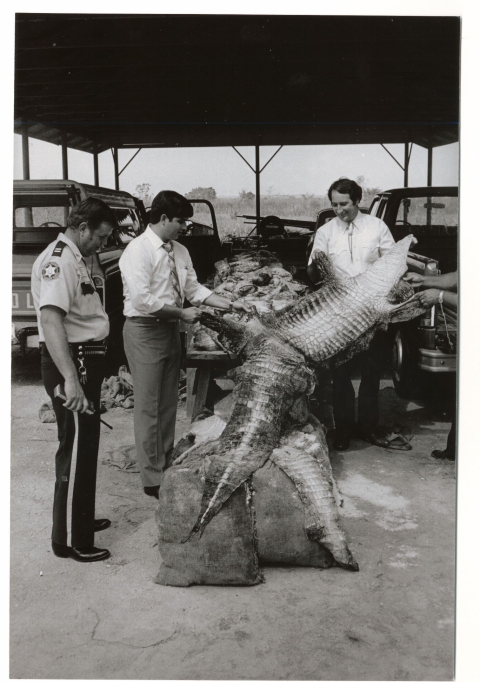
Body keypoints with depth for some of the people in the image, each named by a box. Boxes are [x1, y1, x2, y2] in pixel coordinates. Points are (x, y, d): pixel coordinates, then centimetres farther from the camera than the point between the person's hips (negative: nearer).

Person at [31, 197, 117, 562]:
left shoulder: (74, 259, 16)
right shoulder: (58, 260, -17)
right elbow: (51, 320, -29)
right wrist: (70, 379, -36)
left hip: (86, 361, 11)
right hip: (72, 363, -11)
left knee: (86, 446, 20)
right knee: (75, 450, -3)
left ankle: (81, 519, 37)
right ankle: (70, 541, 8)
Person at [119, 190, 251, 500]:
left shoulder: (180, 251, 8)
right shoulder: (138, 250, -15)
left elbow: (194, 288, 11)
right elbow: (142, 299, -22)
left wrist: (230, 305, 2)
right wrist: (182, 313, -17)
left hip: (170, 329, 8)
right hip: (145, 331, -7)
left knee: (169, 402, 16)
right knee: (149, 406, 0)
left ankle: (167, 465, 30)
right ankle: (153, 479, 10)